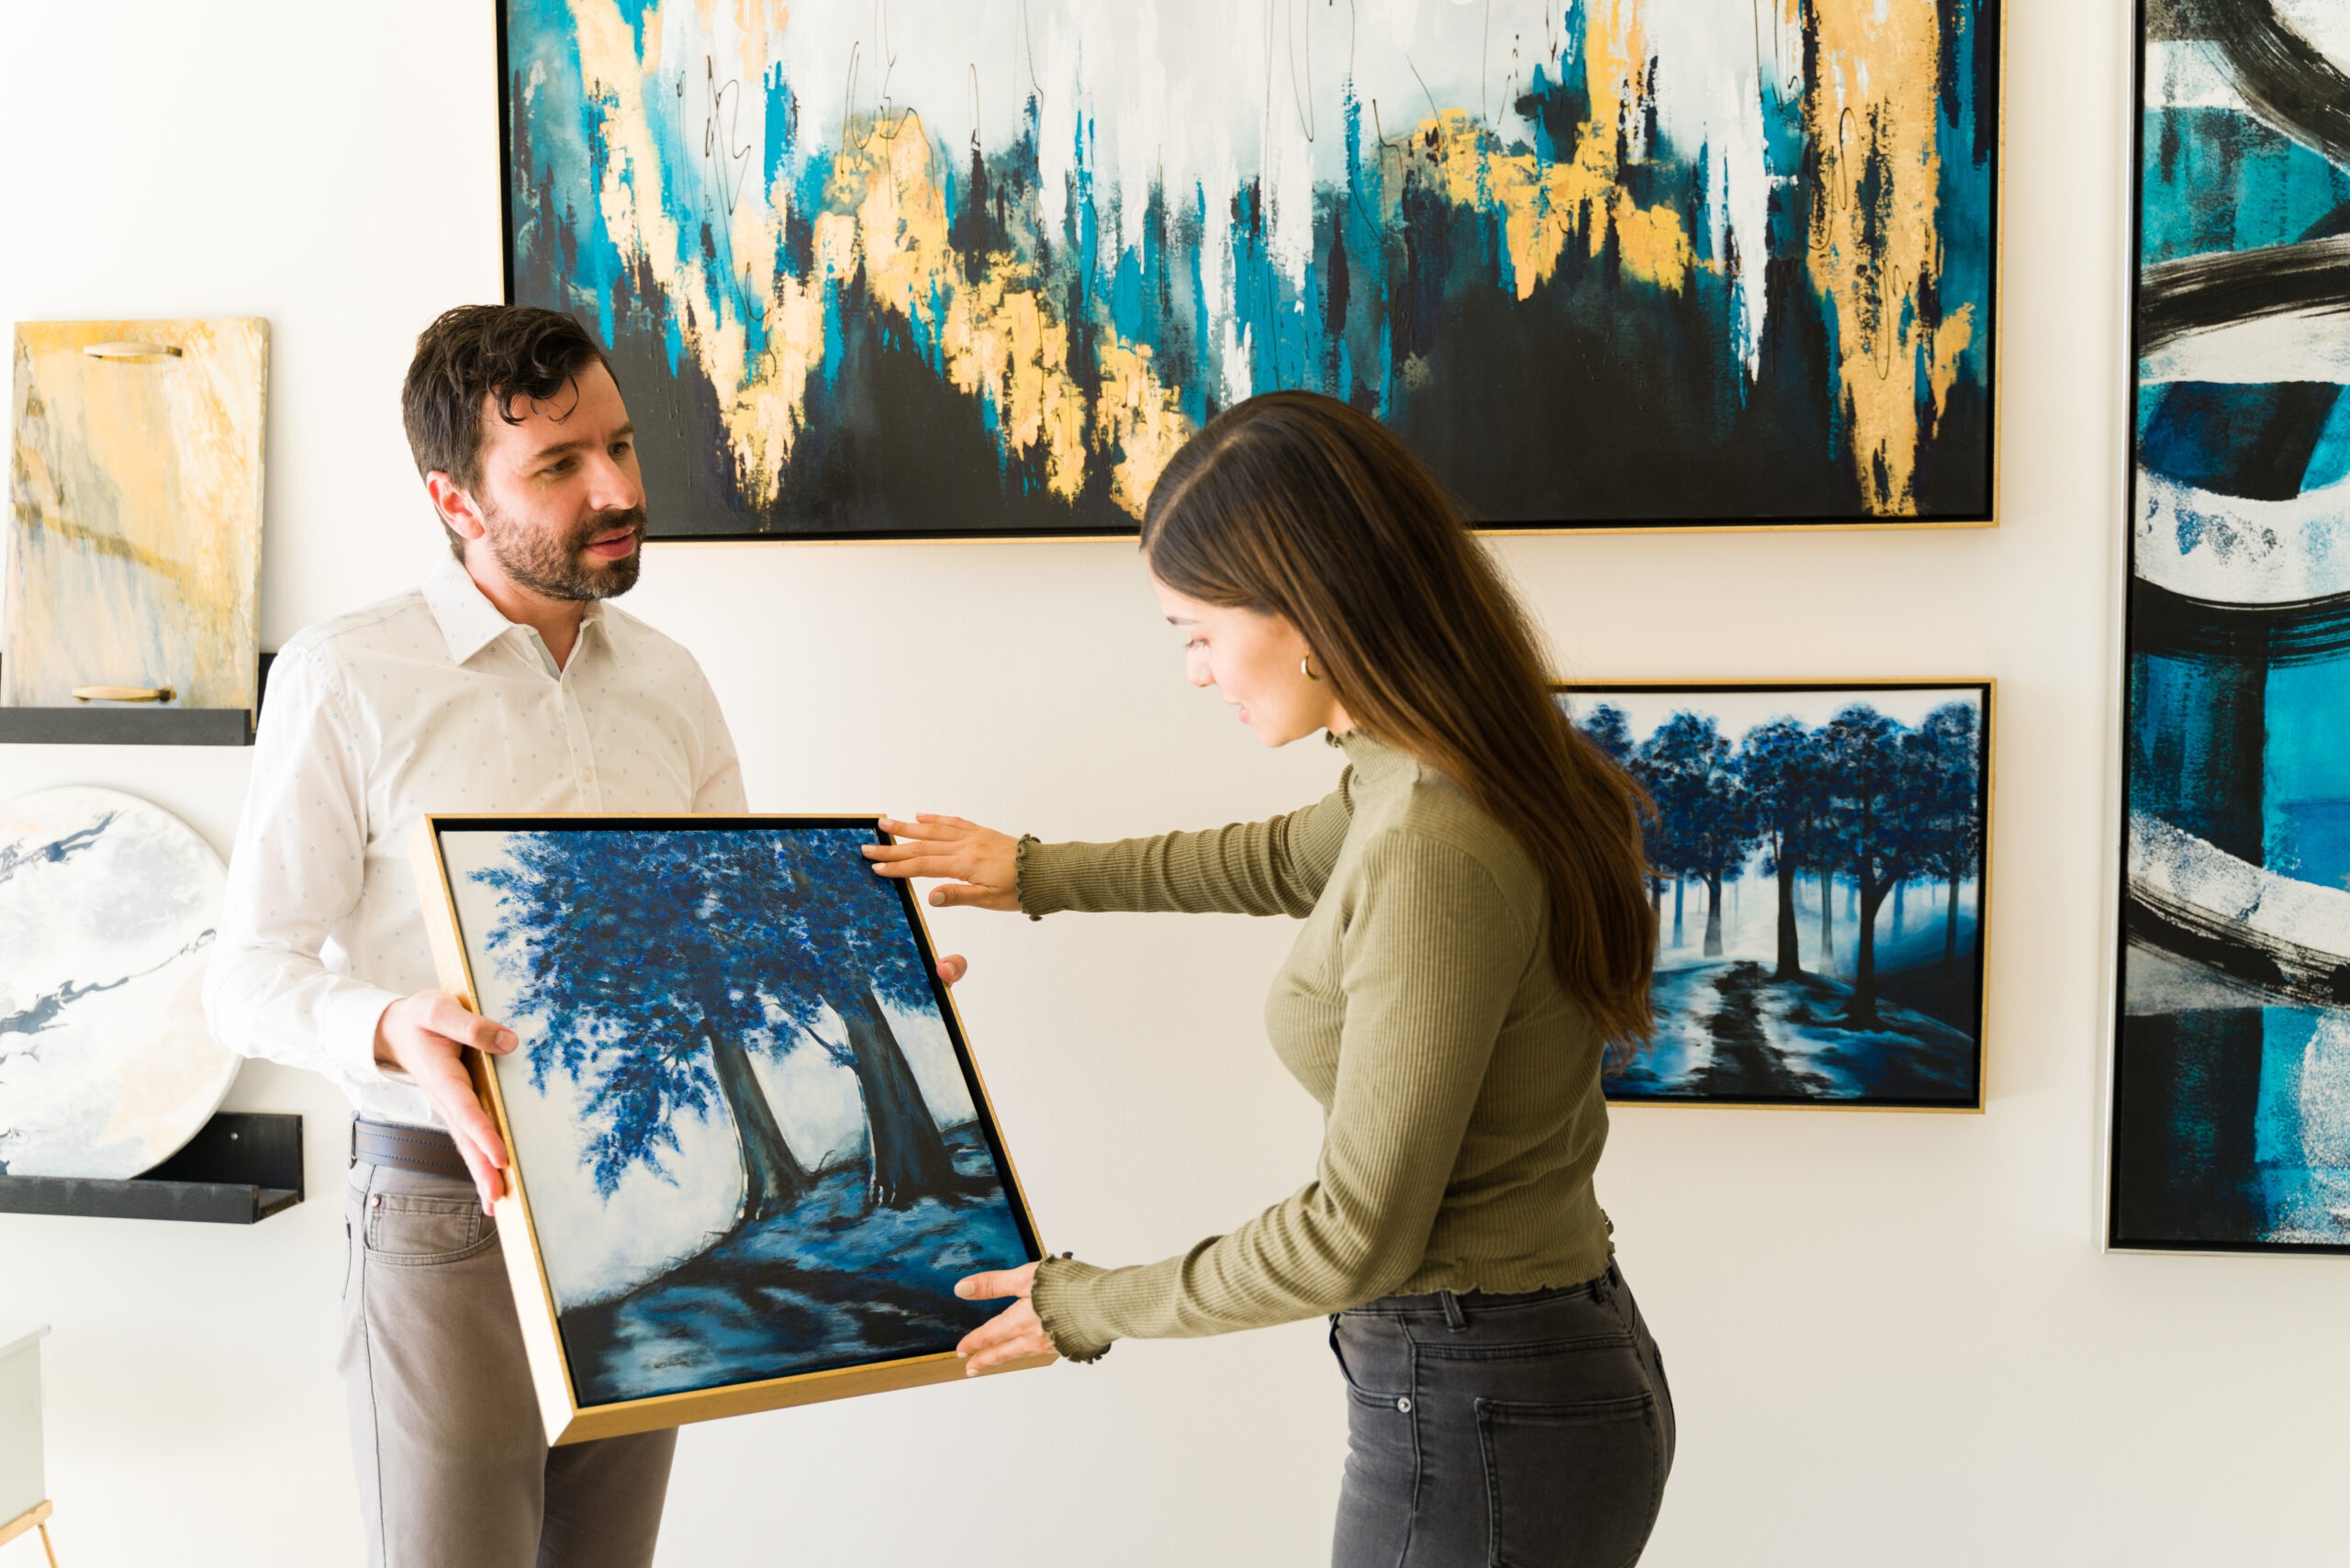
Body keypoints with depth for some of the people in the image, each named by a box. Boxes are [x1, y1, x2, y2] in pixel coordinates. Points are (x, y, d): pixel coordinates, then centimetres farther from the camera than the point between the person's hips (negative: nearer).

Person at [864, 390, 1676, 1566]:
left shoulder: (1434, 858, -27)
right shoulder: (1465, 780, 1)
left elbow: (1359, 1233, -21)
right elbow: (1288, 860, 23)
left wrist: (1091, 1306, -7)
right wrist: (1040, 874, 31)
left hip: (1478, 1425, -8)